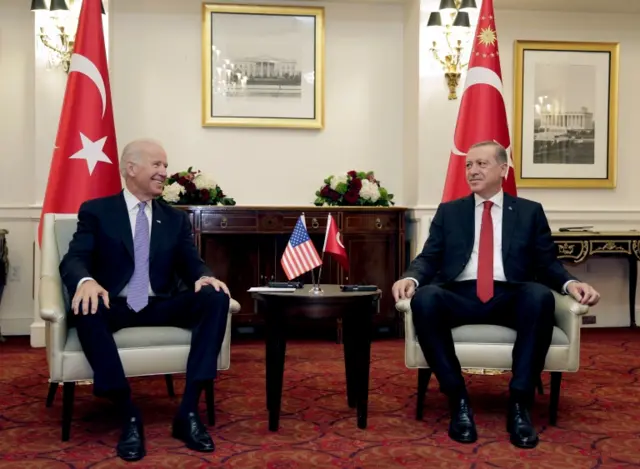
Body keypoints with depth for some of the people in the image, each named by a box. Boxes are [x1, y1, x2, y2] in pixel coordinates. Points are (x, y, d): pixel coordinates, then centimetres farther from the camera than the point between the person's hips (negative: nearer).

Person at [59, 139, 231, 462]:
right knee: (86, 309, -37)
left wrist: (204, 277, -20)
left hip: (160, 306, 3)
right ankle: (130, 415, -26)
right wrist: (86, 281, -32)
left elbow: (190, 264, 6)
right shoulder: (95, 211, 6)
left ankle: (188, 411, -25)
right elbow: (74, 259, -6)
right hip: (114, 305, -2)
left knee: (215, 297, -25)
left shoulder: (176, 219, 16)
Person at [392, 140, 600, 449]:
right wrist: (411, 277, -13)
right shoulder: (448, 212, 20)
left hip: (509, 299, 0)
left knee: (540, 295, -34)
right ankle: (458, 400, -24)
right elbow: (429, 258, 10)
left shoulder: (530, 212, 18)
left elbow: (547, 264, 13)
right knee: (424, 298, -33)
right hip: (460, 297, 0)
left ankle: (519, 403, -27)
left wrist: (570, 283, -9)